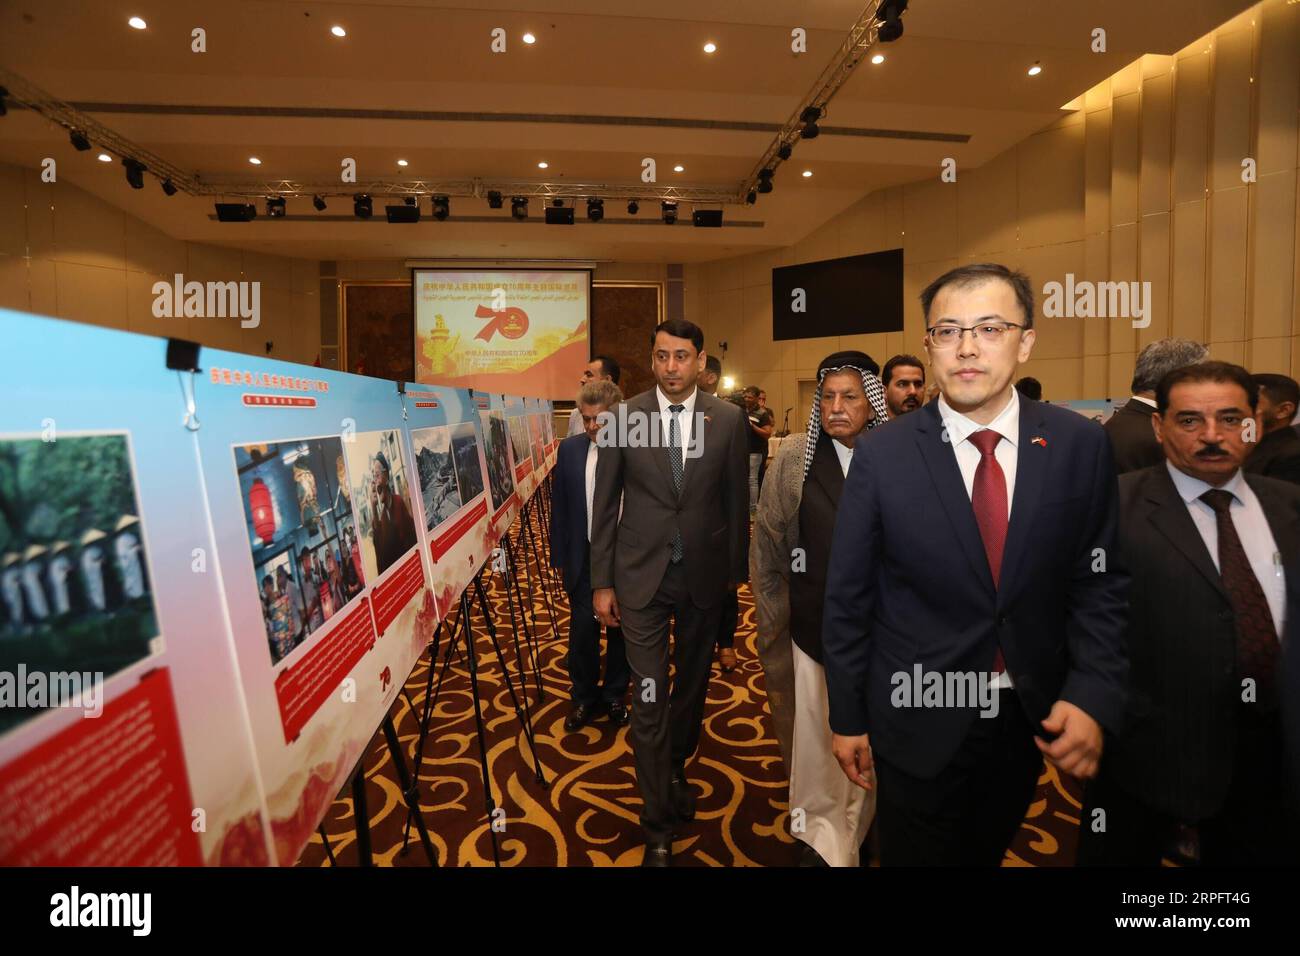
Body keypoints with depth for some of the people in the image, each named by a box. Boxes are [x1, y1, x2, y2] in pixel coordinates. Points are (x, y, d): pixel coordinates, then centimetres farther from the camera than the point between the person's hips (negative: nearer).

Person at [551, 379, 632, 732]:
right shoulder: (569, 449, -1)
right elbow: (559, 507, 4)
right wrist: (559, 557, 5)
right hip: (584, 557, 2)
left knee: (620, 630, 13)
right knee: (582, 629, 6)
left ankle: (614, 696, 33)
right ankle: (583, 698, 27)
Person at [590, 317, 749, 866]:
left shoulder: (729, 419, -3)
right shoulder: (623, 418, -5)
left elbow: (735, 500, 3)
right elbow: (605, 504, -1)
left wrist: (736, 569, 6)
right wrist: (601, 582, -1)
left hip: (705, 574, 2)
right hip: (642, 574, -1)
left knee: (693, 682, 19)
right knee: (649, 698, 3)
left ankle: (676, 769, 47)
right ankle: (658, 825, 21)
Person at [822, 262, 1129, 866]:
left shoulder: (1079, 445, -8)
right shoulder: (882, 455, -14)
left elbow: (1101, 580, 0)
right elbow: (847, 599, -8)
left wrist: (1093, 697, -12)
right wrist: (847, 719, -3)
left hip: (1033, 718, 3)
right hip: (918, 724, -3)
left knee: (986, 852, 26)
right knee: (916, 855, 15)